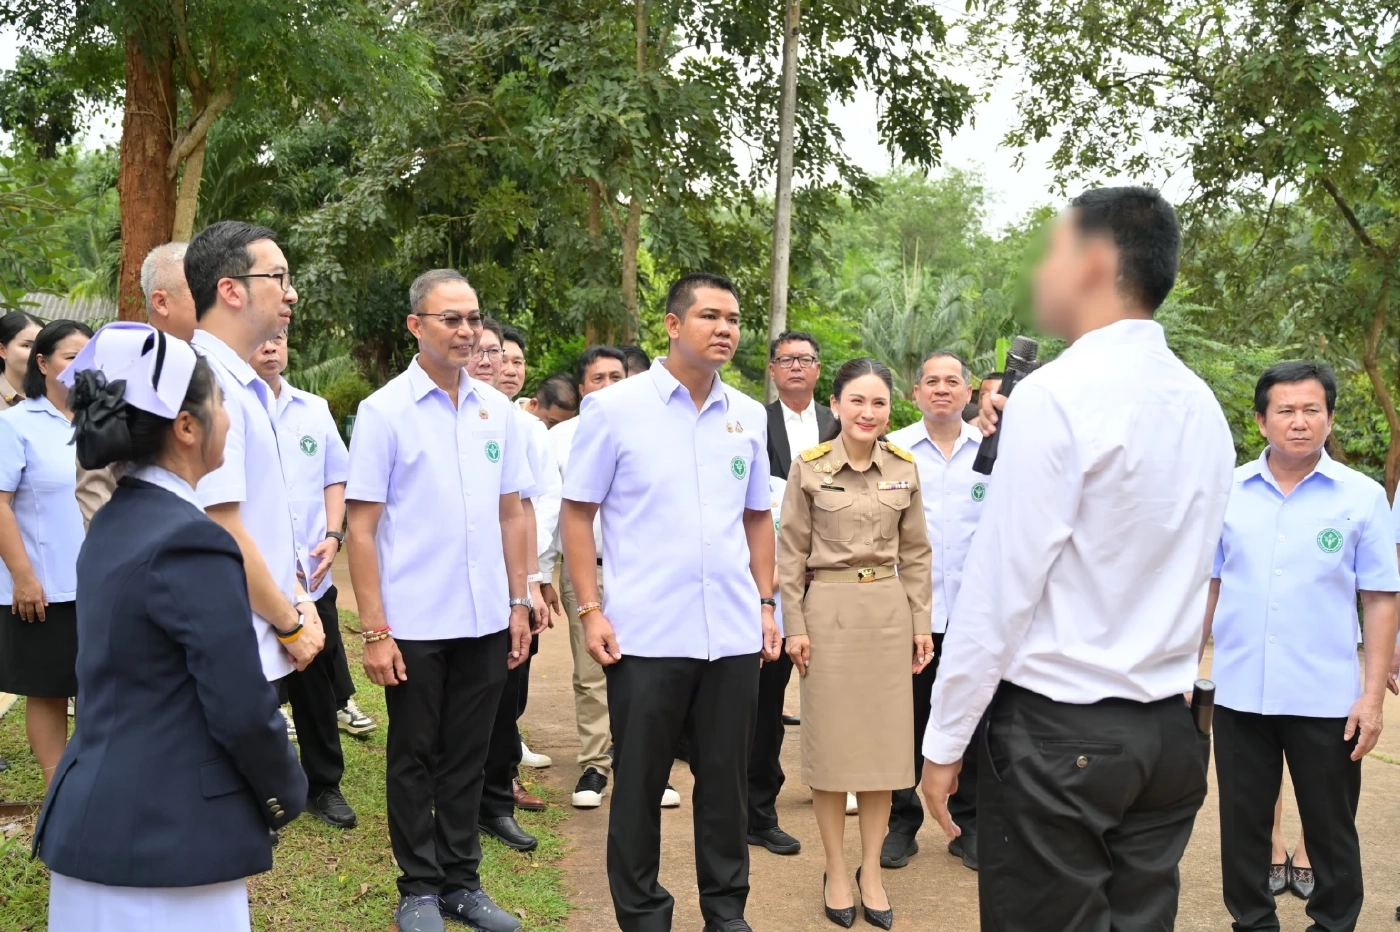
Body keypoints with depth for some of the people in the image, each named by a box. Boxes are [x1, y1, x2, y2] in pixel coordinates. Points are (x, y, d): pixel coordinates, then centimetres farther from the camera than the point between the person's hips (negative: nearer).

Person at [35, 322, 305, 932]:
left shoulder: (112, 524, 8)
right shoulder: (192, 544, -20)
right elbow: (242, 709, -19)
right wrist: (287, 794, 0)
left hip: (92, 821, 9)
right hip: (168, 843, -9)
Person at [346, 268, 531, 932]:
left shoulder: (497, 409, 6)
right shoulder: (384, 411, -6)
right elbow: (362, 529, -7)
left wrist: (519, 604, 8)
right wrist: (374, 630, -11)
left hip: (485, 621, 4)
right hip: (415, 623, -4)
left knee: (467, 757, 13)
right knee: (414, 759, 9)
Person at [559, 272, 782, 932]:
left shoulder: (749, 417, 8)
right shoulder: (614, 408, -4)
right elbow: (576, 514, -2)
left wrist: (767, 604, 10)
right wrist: (590, 610, -8)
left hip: (733, 635, 4)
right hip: (645, 633, -3)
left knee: (726, 779, 12)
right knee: (639, 783, 8)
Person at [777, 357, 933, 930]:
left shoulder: (904, 468, 4)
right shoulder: (809, 467, -4)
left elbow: (915, 553, 9)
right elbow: (791, 553, -1)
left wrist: (921, 622, 4)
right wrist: (795, 625, -5)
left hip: (889, 610, 3)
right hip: (829, 609, -2)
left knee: (884, 740, 7)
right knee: (830, 741, 5)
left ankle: (871, 871, 20)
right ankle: (835, 872, 18)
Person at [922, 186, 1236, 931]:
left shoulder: (1056, 394, -14)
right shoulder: (1203, 406, 8)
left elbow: (999, 589, -15)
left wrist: (944, 740, -8)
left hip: (1055, 732, -7)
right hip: (1169, 731, 7)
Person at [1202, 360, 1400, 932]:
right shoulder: (1227, 492, 1)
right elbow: (1207, 585, 7)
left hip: (1326, 697, -2)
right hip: (1237, 692, 2)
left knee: (1331, 830, 12)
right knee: (1243, 824, 13)